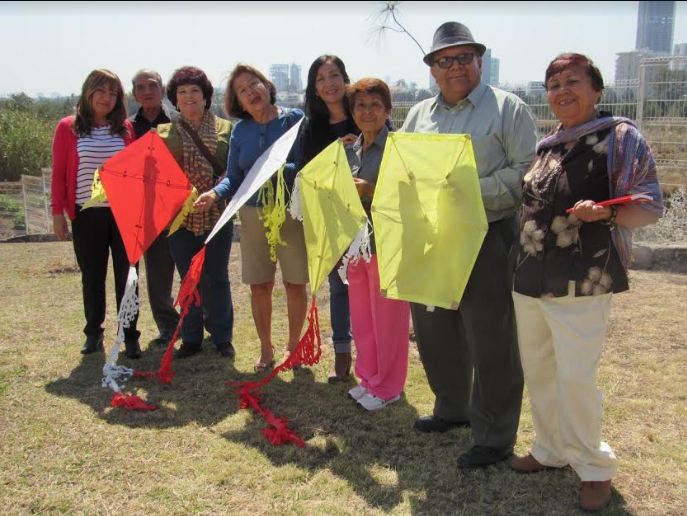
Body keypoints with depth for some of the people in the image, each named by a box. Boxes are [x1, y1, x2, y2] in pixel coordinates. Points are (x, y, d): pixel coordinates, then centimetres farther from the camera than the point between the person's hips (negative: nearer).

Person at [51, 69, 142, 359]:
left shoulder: (125, 128, 5)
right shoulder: (68, 128, 2)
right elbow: (59, 173, 2)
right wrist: (57, 212, -1)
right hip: (86, 215, -1)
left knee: (126, 276, 4)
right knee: (92, 277, 9)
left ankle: (130, 336, 13)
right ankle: (93, 333, 24)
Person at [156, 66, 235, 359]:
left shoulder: (225, 129, 7)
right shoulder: (164, 133, 9)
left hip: (216, 215, -1)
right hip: (180, 216, 1)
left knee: (217, 278, 5)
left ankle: (222, 338, 18)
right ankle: (191, 338, 20)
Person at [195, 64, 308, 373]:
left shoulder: (294, 119, -4)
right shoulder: (240, 131, 7)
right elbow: (234, 177, 5)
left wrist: (276, 169, -27)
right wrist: (215, 193, -14)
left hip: (291, 213, -3)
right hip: (253, 216, 3)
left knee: (295, 283, 5)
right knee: (259, 286, 8)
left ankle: (293, 345, 24)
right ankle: (266, 349, 24)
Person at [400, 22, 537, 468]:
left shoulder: (508, 108, -1)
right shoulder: (419, 115, 15)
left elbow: (526, 172, -9)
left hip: (487, 241, -6)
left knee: (492, 344, 1)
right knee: (435, 332, 16)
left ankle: (495, 438, 15)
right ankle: (452, 409, 38)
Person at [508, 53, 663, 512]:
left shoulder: (621, 137, -5)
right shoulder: (546, 147, 13)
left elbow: (651, 207, -8)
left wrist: (605, 213, -26)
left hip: (581, 282, -6)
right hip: (530, 279, 7)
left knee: (575, 376, -4)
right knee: (537, 370, 14)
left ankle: (594, 467, 17)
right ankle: (551, 450, 32)